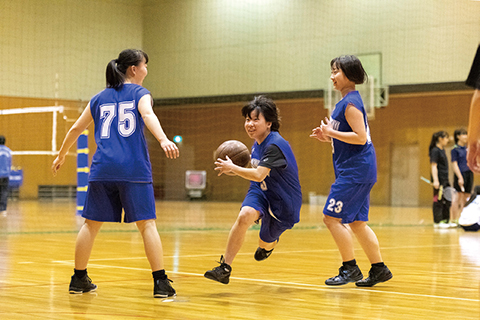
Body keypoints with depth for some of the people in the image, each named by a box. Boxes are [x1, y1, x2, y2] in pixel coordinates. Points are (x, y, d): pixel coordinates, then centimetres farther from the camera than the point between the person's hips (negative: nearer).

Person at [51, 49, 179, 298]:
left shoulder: (99, 98, 19)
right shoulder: (140, 93, 6)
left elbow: (75, 129, 23)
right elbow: (148, 115, -16)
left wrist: (61, 156, 36)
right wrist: (163, 140, -32)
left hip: (102, 169, 4)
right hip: (133, 168, -4)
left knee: (91, 223, 12)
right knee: (147, 224, -3)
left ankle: (79, 279, 19)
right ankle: (161, 282, -8)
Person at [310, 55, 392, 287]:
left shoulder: (350, 102, -14)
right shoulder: (347, 101, 17)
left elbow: (360, 138, -22)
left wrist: (332, 132, -16)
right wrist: (327, 137, 13)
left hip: (356, 170, -10)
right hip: (352, 170, 10)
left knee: (332, 217, -9)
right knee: (356, 223, 13)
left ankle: (350, 268, -3)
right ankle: (379, 269, 18)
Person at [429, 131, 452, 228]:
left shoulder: (442, 150, 15)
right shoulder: (435, 151, -12)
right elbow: (433, 166, -18)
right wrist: (435, 180, -25)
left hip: (445, 180, 10)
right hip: (439, 181, -10)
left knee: (447, 201, 13)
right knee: (438, 201, -5)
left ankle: (445, 220, 20)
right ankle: (437, 222, 0)